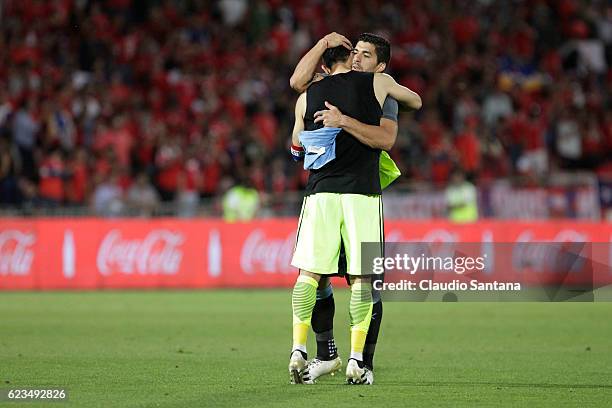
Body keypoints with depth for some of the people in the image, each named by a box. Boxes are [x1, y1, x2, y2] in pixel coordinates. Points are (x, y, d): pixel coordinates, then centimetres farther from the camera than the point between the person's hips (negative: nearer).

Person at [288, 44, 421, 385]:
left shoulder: (307, 98, 10)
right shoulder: (377, 83, 6)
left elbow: (298, 144, 23)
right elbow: (416, 101, 24)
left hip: (320, 191, 2)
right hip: (362, 191, -2)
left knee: (309, 272, 7)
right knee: (361, 277, 1)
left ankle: (299, 349, -3)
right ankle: (356, 359, -1)